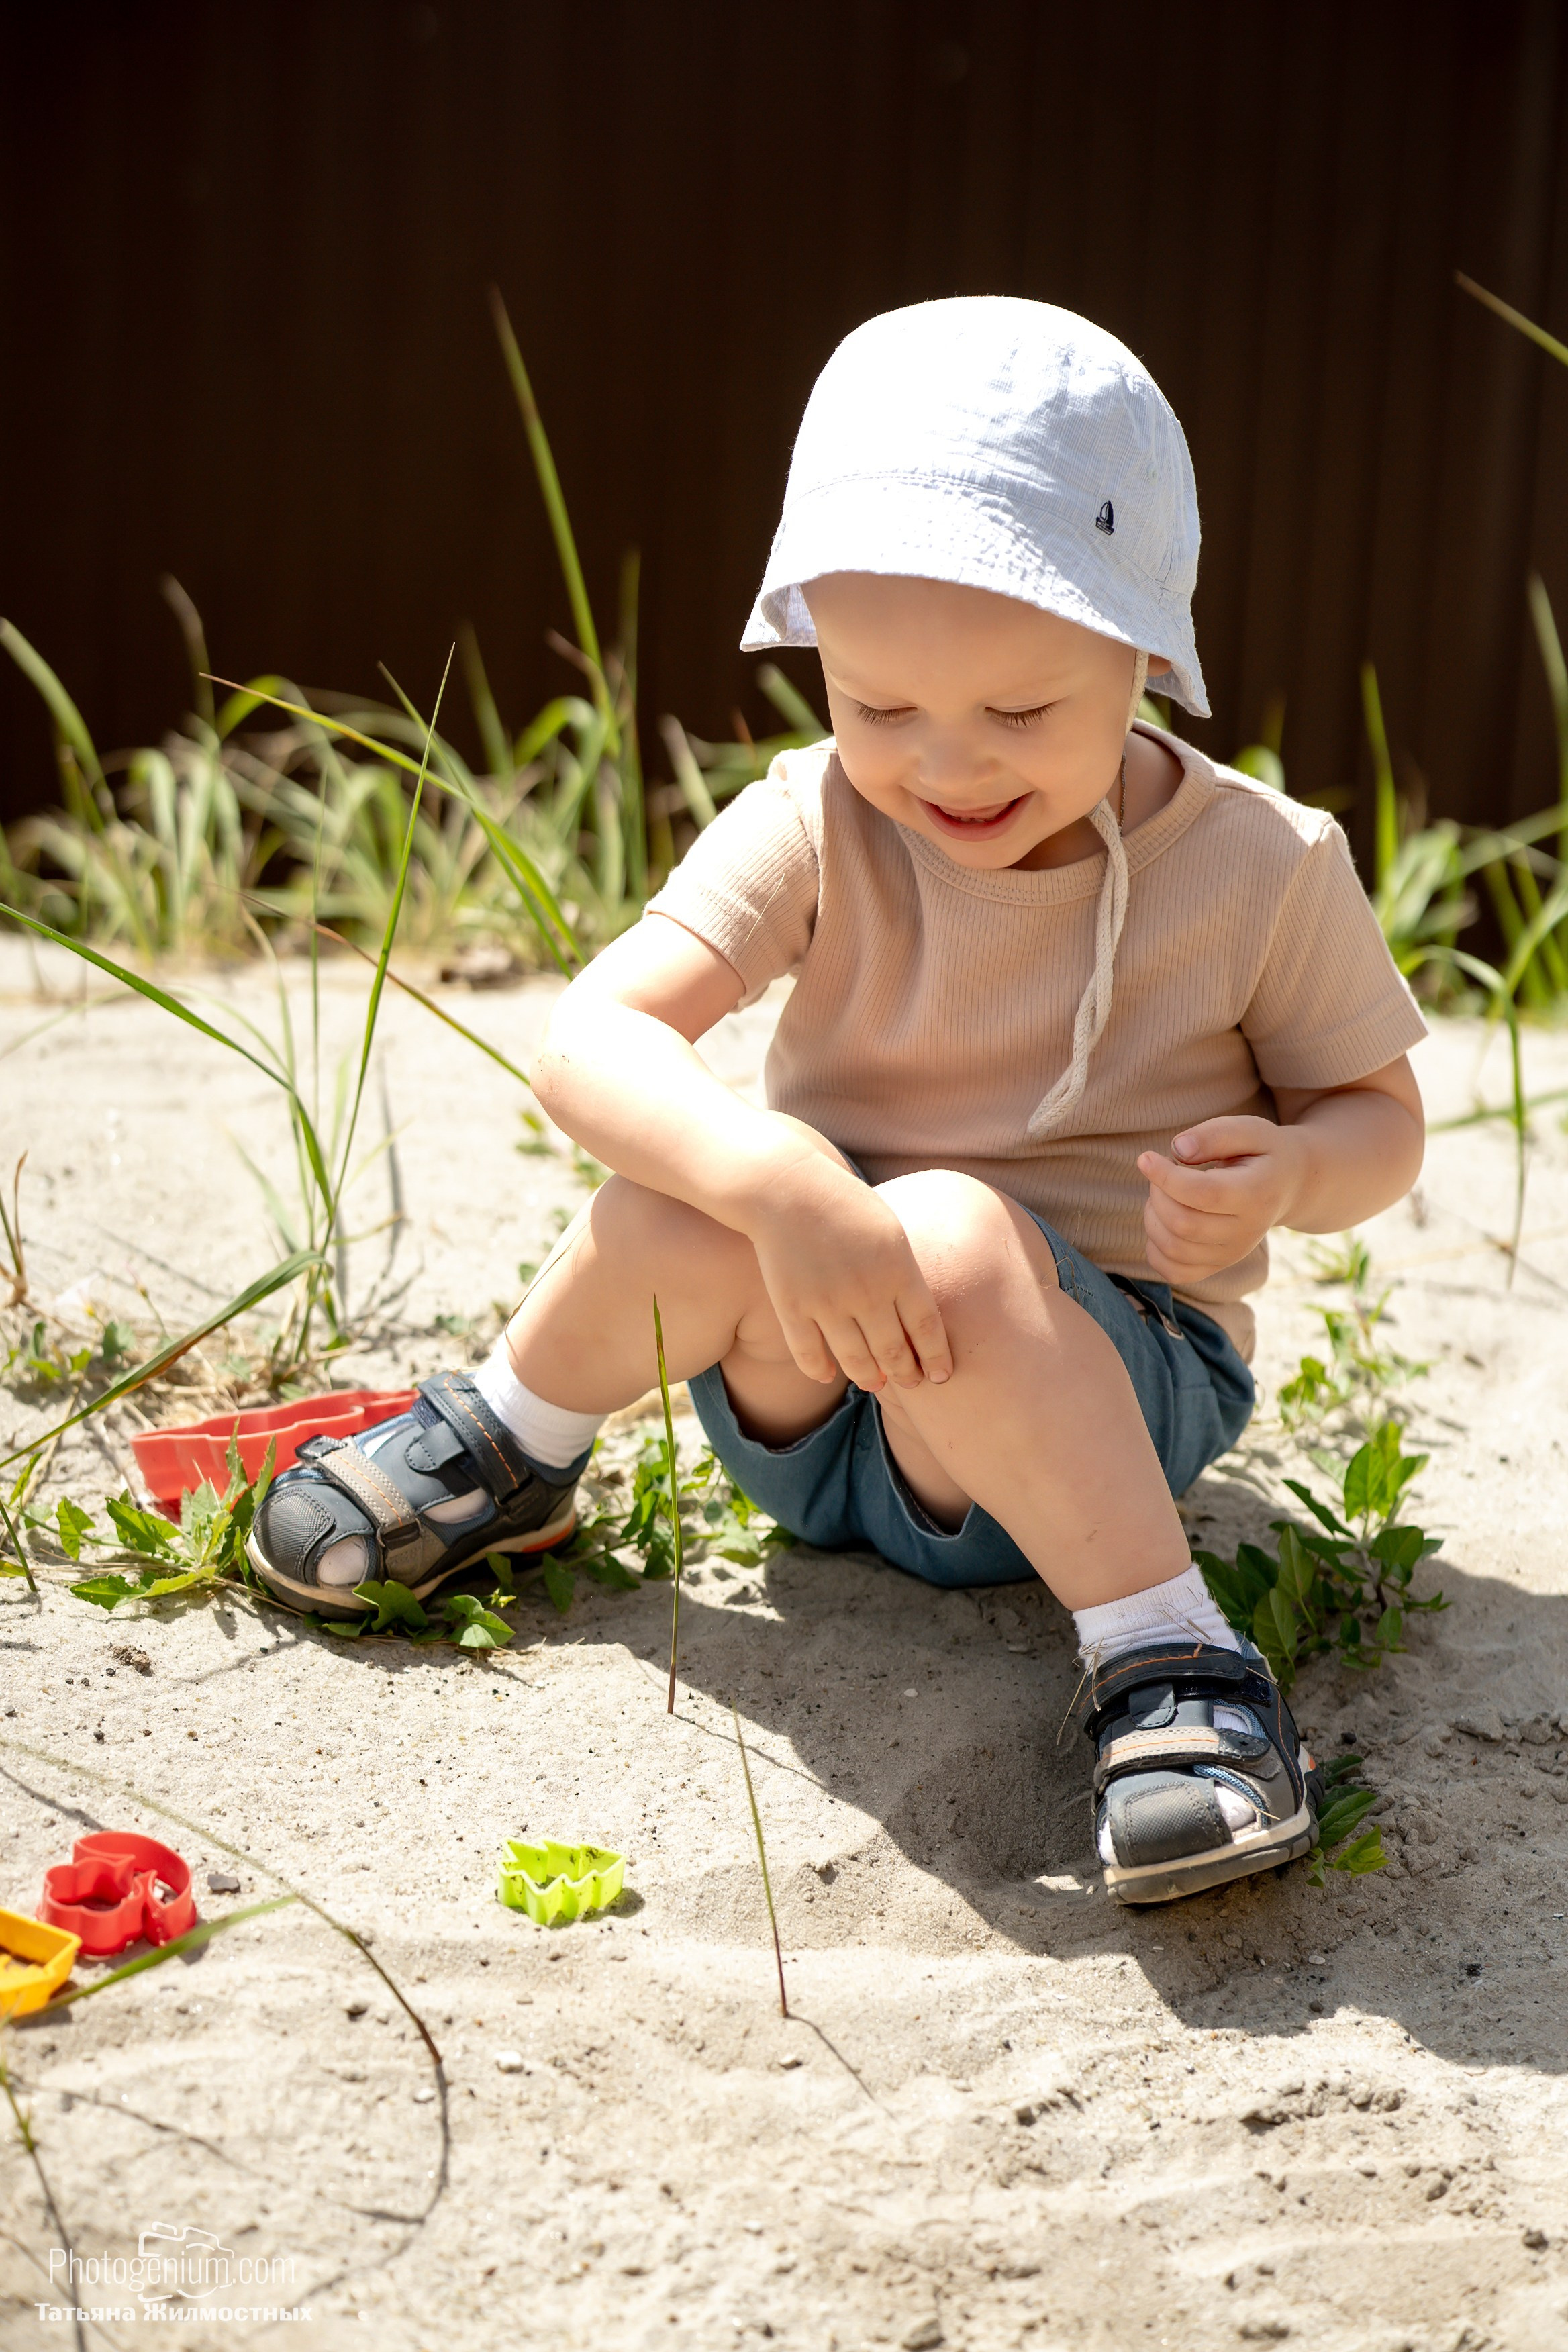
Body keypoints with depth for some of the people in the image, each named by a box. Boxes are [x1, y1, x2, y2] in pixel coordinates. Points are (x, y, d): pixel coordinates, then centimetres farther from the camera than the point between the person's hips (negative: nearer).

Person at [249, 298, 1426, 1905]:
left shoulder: (1264, 868, -9)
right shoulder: (814, 829, -11)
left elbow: (1377, 1114, 3)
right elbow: (588, 1043, -23)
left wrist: (1285, 1174, -22)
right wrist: (772, 1176, -43)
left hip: (1114, 1389, -2)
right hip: (820, 1393, 2)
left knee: (957, 1240, -36)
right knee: (686, 1205, -31)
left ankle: (1170, 1669, -29)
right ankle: (509, 1451, -2)